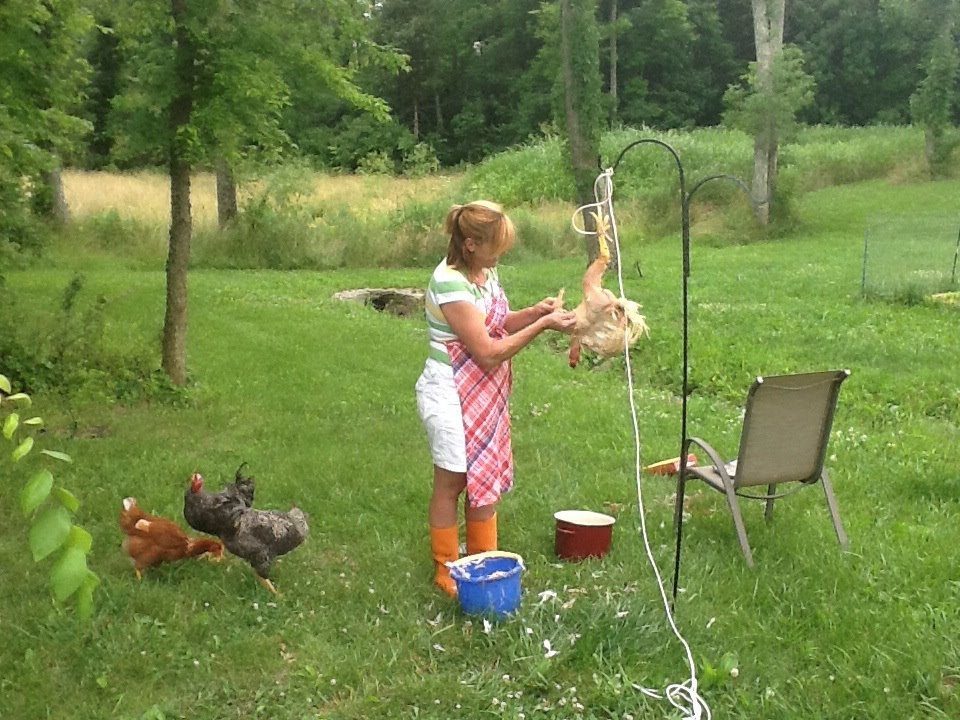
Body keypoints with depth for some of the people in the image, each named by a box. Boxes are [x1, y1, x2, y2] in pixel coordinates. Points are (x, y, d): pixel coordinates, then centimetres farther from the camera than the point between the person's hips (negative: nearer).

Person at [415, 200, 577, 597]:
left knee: (486, 481, 15)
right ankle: (446, 571, 22)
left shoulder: (485, 270, 4)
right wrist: (542, 325, -20)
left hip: (486, 393, 8)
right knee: (452, 483, 5)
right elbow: (487, 352, -23)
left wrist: (533, 311, -1)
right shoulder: (450, 283, -23)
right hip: (451, 394, -8)